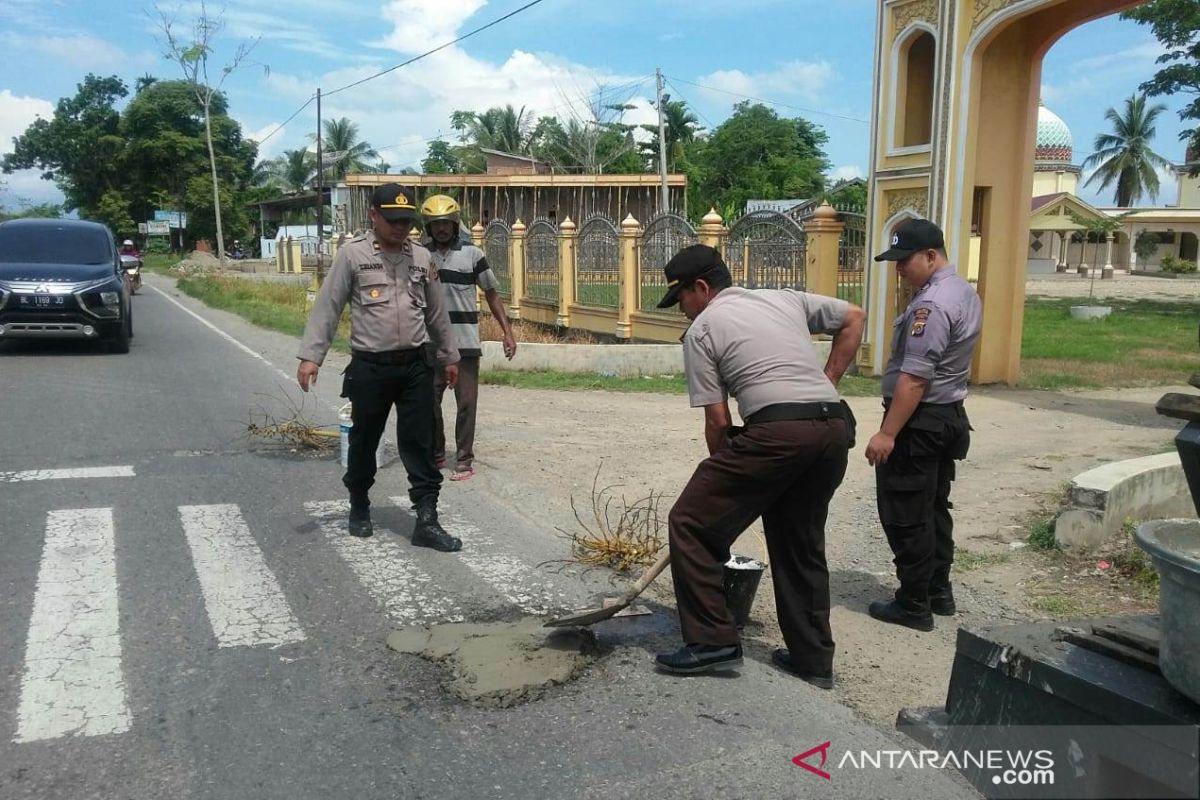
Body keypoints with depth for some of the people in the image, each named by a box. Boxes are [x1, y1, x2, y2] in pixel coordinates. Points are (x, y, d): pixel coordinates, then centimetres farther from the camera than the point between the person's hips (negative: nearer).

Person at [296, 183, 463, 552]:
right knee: (364, 441, 12)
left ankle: (426, 521, 3)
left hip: (416, 365, 3)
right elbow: (327, 307, -4)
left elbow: (436, 312, 16)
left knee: (420, 443, 1)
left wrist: (449, 356, 20)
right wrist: (310, 356, -11)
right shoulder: (353, 253, -3)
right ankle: (359, 507, 33)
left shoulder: (421, 256, 8)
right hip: (370, 367, -2)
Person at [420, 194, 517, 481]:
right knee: (429, 401, 9)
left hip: (466, 343, -2)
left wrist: (508, 331, -3)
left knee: (466, 403, 1)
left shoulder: (472, 254, 0)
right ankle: (435, 454, 25)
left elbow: (492, 294, 3)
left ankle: (464, 460, 10)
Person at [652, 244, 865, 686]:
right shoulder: (785, 298, 24)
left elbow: (717, 421, 4)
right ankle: (813, 660, 26)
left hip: (777, 430, -7)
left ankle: (712, 640, 5)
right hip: (835, 425, 7)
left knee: (691, 523, 4)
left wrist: (726, 474, 18)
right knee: (802, 543, 20)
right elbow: (854, 318, 31)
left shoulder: (702, 329, 7)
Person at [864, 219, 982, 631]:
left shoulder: (932, 304, -22)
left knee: (906, 517, -1)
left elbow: (914, 379, -26)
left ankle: (914, 605, 8)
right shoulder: (965, 292, 11)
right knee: (934, 509, 19)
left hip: (918, 421, -10)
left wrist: (887, 433, -24)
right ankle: (938, 593, 29)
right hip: (950, 416, 10)